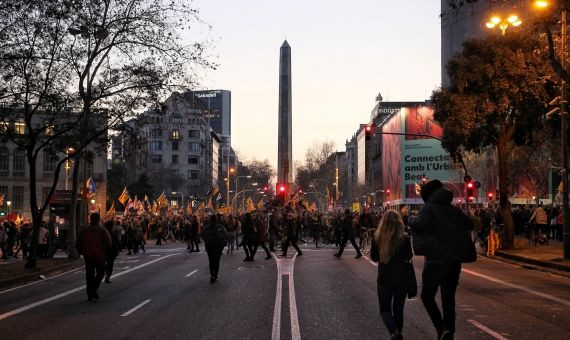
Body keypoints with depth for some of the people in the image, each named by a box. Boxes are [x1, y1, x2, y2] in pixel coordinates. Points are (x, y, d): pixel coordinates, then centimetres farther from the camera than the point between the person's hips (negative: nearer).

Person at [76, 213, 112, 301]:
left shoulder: (84, 230, 2)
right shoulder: (102, 230, -7)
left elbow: (78, 244, 2)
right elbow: (109, 244, -12)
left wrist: (83, 252, 15)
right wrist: (104, 252, 5)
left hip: (88, 257, 3)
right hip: (100, 256, -3)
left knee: (89, 275, 10)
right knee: (100, 273, 10)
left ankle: (90, 294, 11)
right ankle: (94, 289, -8)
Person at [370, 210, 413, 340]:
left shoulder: (377, 237, -11)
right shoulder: (404, 238, -14)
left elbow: (373, 257, 1)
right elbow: (409, 256, -2)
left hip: (384, 277, 0)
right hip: (401, 277, 0)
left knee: (385, 308, 9)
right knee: (398, 308, 17)